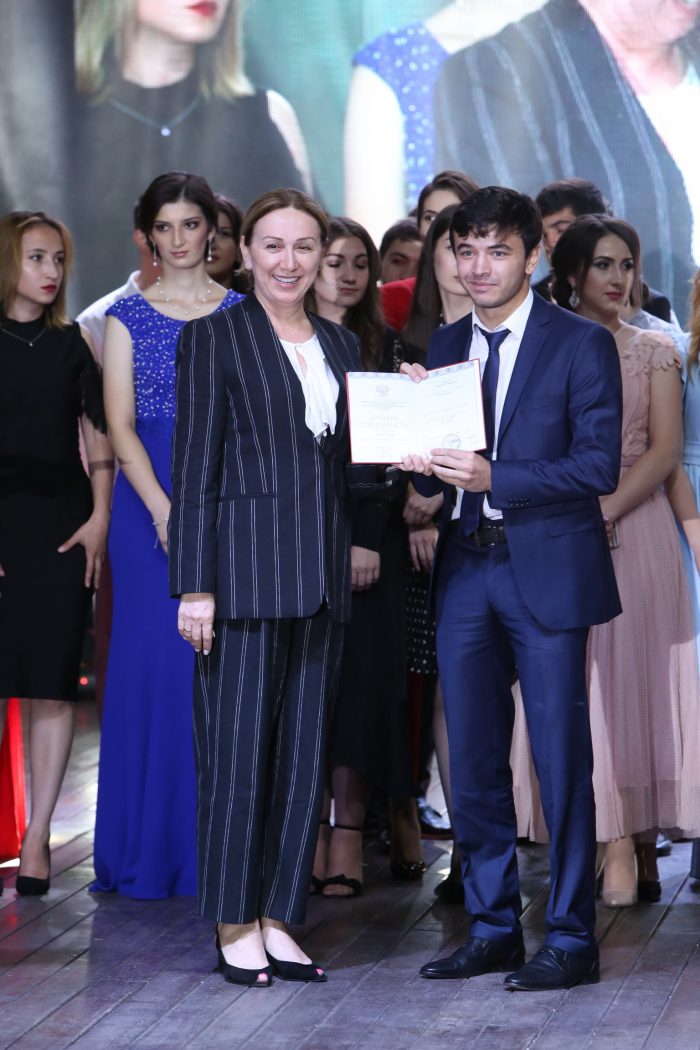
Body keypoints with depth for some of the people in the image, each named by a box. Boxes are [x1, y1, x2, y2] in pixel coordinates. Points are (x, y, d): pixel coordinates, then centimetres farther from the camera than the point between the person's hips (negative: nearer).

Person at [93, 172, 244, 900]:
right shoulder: (128, 317, 6)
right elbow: (121, 427, -1)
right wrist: (163, 511, -15)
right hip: (148, 500, -1)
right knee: (153, 663, -2)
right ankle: (150, 851, 6)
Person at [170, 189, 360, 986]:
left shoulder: (341, 346, 15)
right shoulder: (215, 339, -2)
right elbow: (193, 467, -6)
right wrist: (194, 585, -12)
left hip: (320, 575, 6)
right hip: (245, 568, -6)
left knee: (303, 749, 7)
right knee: (238, 747, -2)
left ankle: (278, 921, 15)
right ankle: (235, 928, 8)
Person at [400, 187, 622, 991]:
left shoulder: (581, 345, -3)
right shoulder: (444, 347, 14)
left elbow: (600, 465, -11)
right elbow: (429, 480, 15)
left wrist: (492, 477, -20)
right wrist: (426, 462, -8)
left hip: (547, 570, -5)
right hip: (464, 570, 5)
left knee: (560, 759, -3)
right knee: (472, 763, 8)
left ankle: (570, 939, 6)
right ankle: (492, 928, 19)